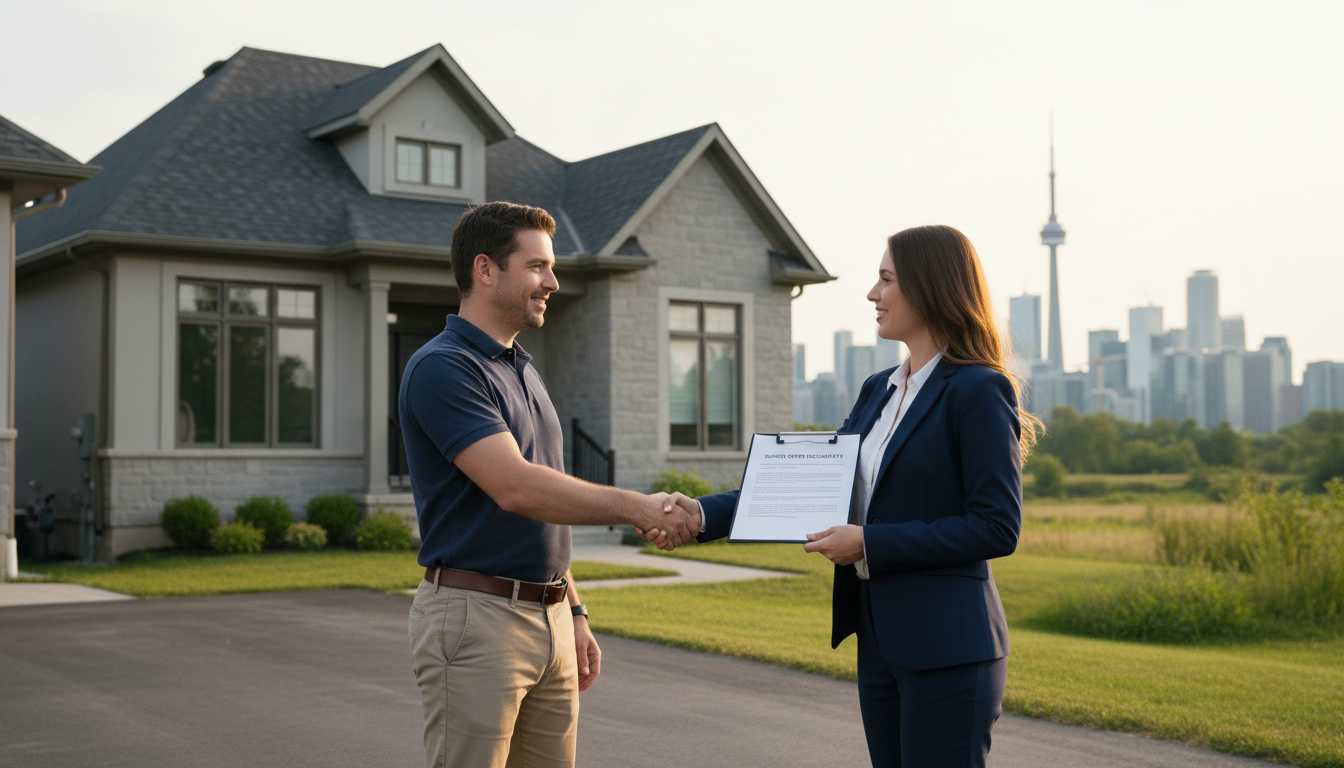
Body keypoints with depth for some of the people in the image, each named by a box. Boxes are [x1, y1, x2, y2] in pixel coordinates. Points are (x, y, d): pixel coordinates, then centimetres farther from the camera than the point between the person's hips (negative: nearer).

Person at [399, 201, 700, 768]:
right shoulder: (441, 368, -13)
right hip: (475, 616, -8)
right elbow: (515, 488, -24)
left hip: (547, 618, 9)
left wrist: (573, 613, 18)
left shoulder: (523, 371, 17)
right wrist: (634, 507, -20)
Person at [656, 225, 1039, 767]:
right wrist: (703, 514, 3)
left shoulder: (979, 391, -11)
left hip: (947, 648, -8)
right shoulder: (879, 390, 14)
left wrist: (871, 544, -17)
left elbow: (997, 528, -16)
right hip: (880, 642, 8)